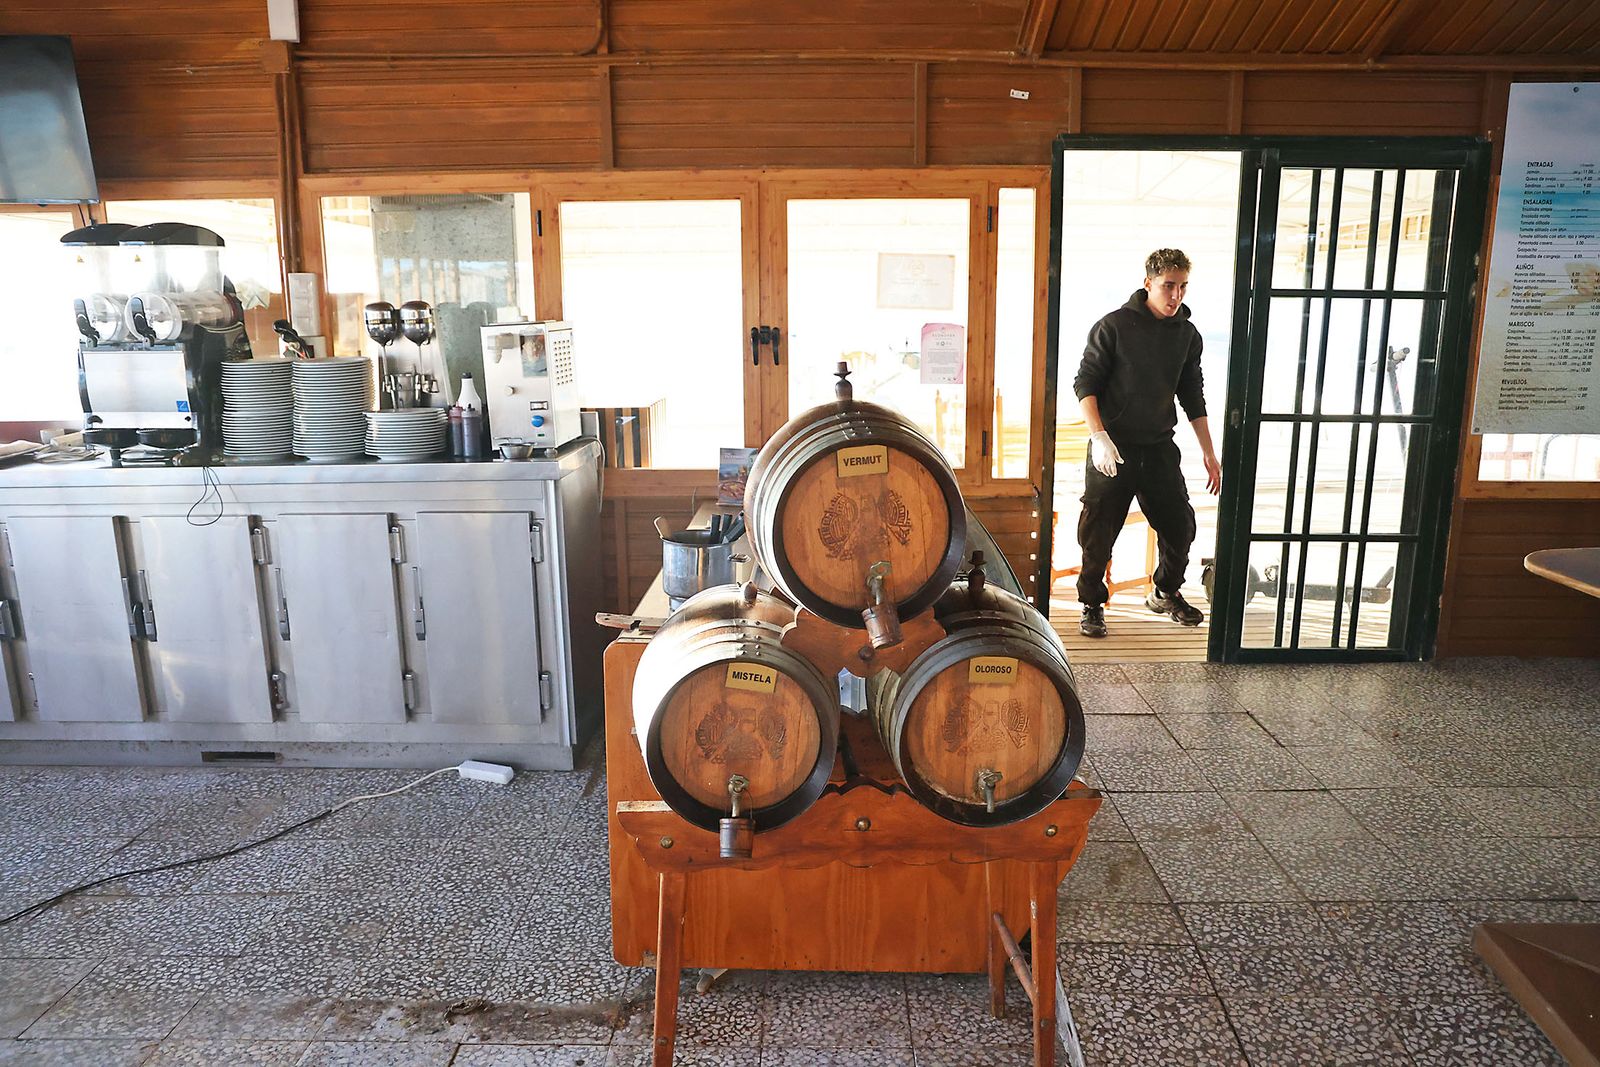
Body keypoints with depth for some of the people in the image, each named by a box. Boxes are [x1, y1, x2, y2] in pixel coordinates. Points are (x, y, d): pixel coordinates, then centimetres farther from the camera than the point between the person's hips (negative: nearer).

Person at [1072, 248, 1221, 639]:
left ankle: (1165, 593, 32)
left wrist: (1209, 454, 13)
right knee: (1100, 532, -1)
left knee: (1180, 525, 8)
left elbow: (1193, 398, 14)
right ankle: (1092, 603, 18)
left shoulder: (1188, 335, 7)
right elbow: (1085, 383, -9)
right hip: (1113, 447, -4)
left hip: (1160, 447, 5)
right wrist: (1100, 437, -21)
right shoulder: (1114, 326, -8)